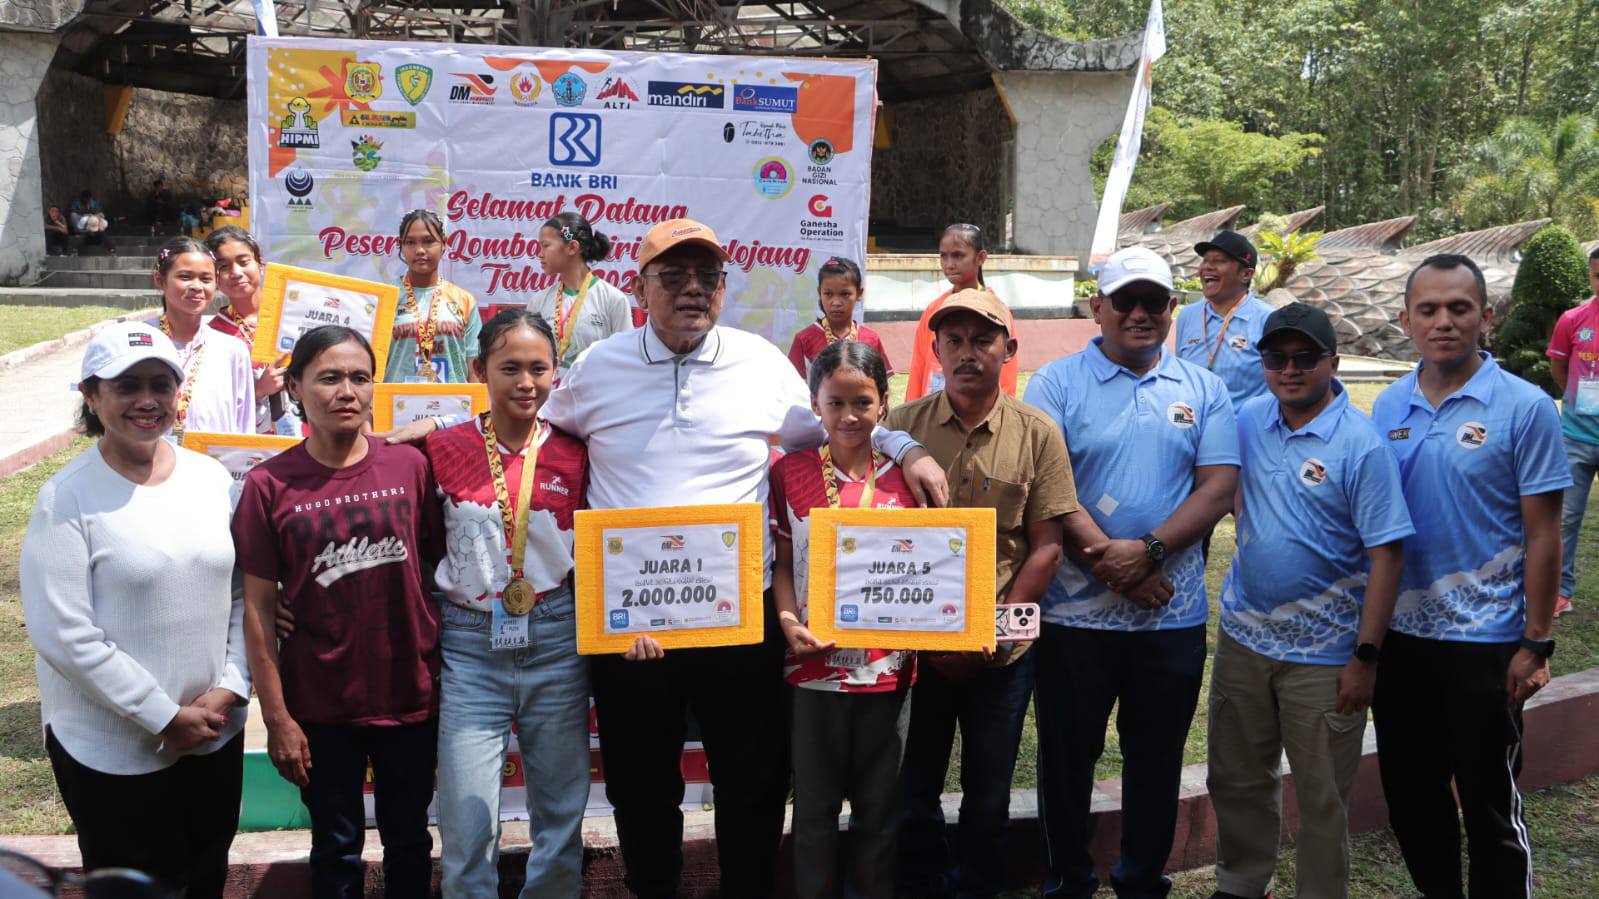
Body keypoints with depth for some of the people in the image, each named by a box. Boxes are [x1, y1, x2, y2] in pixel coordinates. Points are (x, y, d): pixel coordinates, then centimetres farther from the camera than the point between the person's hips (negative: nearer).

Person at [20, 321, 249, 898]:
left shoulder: (212, 477, 2)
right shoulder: (68, 497, -13)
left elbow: (242, 597, 7)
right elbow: (64, 636, -17)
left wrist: (230, 688, -6)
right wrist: (166, 718, -16)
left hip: (217, 735, 5)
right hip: (113, 754, -5)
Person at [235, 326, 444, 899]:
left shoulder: (409, 465, -4)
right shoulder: (270, 484, -8)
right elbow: (258, 609, -5)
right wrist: (276, 717, -6)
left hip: (411, 694, 1)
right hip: (321, 704, -1)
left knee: (409, 841, 16)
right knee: (337, 850, 15)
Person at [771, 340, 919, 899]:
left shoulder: (904, 476, 1)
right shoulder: (791, 473, 0)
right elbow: (782, 563, 1)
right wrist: (789, 623, -15)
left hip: (886, 664, 1)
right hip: (815, 662, -1)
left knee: (879, 803, 12)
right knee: (815, 803, 10)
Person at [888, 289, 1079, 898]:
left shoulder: (1037, 435, -1)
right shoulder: (902, 426, -1)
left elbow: (1046, 547, -2)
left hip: (1001, 650, 0)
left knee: (988, 802, 12)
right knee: (912, 796, 9)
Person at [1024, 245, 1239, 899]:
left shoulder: (1202, 390, 7)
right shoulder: (1057, 383, -1)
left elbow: (1218, 487, -2)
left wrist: (1147, 550, -16)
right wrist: (1108, 560, -17)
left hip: (1175, 614, 2)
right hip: (1075, 611, -2)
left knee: (1157, 758, 13)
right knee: (1067, 755, 9)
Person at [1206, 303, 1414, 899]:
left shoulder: (1362, 444, -13)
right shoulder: (1248, 421, 2)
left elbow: (1386, 555, -14)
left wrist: (1366, 656, -15)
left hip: (1323, 654, -5)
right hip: (1243, 637, 5)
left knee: (1322, 798, 8)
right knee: (1237, 780, 18)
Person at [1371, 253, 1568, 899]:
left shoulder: (1525, 409, -9)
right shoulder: (1388, 407, 4)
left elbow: (1542, 536, -8)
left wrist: (1535, 643, -10)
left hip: (1484, 640, -5)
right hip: (1399, 633, 5)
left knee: (1489, 803, 6)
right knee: (1409, 795, 16)